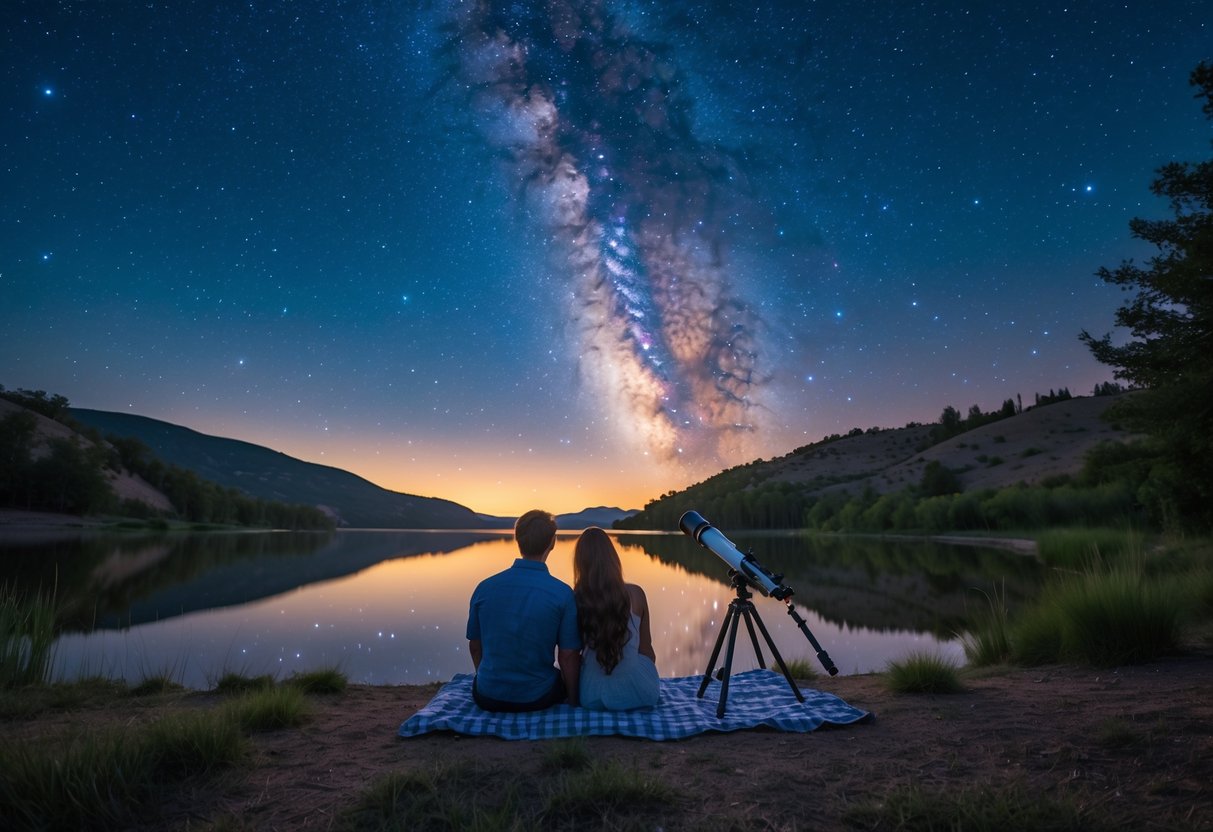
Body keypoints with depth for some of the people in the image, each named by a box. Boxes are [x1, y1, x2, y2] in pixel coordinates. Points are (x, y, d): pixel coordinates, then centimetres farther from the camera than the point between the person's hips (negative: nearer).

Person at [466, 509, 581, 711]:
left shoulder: (485, 588, -7)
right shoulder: (562, 594, -15)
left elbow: (474, 646, 4)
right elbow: (568, 656, -10)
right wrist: (573, 701, 6)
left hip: (488, 697, 3)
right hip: (537, 698, -3)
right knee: (568, 677, 28)